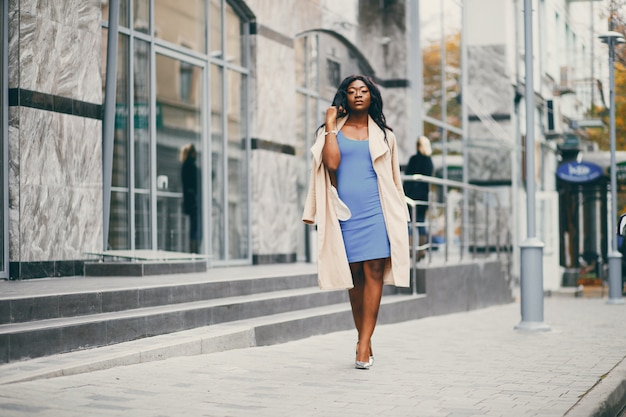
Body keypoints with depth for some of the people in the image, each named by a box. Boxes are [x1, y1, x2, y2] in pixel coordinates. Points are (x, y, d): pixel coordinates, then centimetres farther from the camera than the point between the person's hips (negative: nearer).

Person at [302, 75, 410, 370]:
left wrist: (398, 218, 11)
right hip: (345, 212, 0)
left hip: (375, 211, 0)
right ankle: (364, 339, 14)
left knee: (374, 271, -10)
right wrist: (330, 125, -4)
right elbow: (331, 163, -9)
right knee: (354, 275, 4)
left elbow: (394, 179, 15)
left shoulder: (383, 135, 13)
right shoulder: (332, 131, 10)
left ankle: (364, 345, -11)